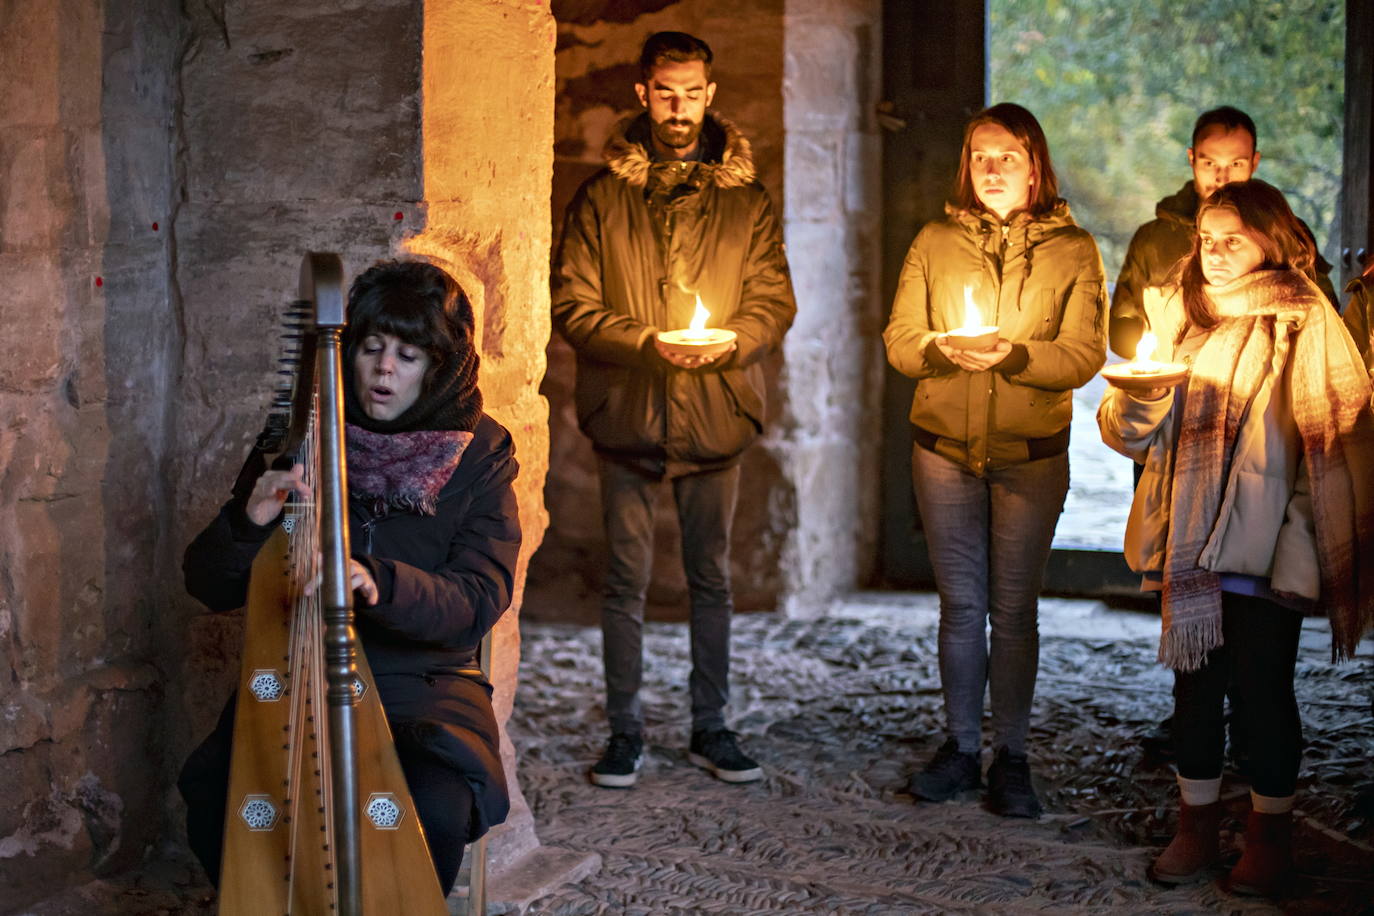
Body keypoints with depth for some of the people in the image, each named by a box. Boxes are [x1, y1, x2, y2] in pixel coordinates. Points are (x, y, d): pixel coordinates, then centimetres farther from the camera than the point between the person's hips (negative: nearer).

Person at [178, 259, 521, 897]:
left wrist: (380, 584, -32)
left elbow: (480, 600, -13)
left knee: (435, 808, -31)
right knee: (214, 791, -26)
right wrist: (247, 523, -19)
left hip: (423, 687, -1)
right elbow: (208, 587, 3)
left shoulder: (478, 454, 0)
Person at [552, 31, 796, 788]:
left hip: (716, 414, 1)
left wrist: (730, 341, -15)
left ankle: (710, 726, 22)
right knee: (626, 579, 4)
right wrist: (646, 341, -16)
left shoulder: (746, 200, 7)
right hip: (626, 413, -1)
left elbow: (776, 303, 5)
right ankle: (625, 731, 15)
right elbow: (572, 304, -2)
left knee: (712, 578, 10)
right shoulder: (603, 196, 3)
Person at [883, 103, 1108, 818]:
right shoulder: (935, 242, 8)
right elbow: (899, 340, 2)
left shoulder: (1073, 250, 3)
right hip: (944, 449, 2)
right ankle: (960, 749, 19)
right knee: (960, 604, 8)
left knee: (1014, 609, 3)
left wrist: (1014, 354, -23)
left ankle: (1011, 758, 13)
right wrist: (940, 350, -19)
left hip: (1032, 456, -1)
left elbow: (1084, 355, -7)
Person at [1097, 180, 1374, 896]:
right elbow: (1129, 432, 10)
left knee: (1262, 687, 1)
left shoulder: (1304, 325, -2)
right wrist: (1141, 391, -12)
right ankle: (1196, 830, 20)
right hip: (1191, 541, 5)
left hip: (1266, 542, -5)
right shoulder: (1189, 320, 14)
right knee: (1195, 683, 10)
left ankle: (1269, 838, 15)